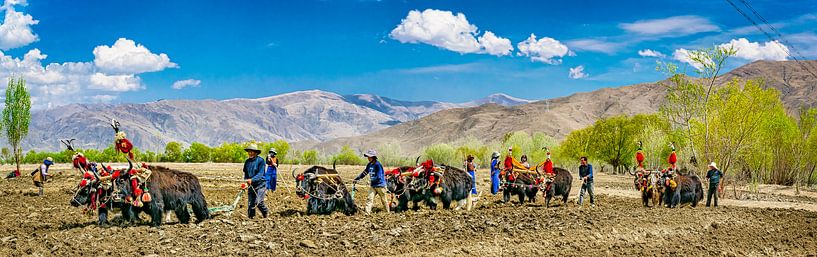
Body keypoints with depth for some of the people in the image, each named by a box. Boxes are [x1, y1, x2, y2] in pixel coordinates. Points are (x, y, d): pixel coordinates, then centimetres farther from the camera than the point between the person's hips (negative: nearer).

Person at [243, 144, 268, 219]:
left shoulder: (260, 161, -11)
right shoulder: (247, 162, 7)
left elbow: (260, 174, -18)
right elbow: (245, 173, 14)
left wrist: (252, 180, -30)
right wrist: (246, 180, -5)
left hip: (260, 185, -5)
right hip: (251, 185, 5)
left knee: (258, 202, -13)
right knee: (250, 203, 3)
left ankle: (266, 212, 14)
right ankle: (250, 217, 12)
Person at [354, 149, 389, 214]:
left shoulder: (378, 165, -18)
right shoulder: (369, 165, 6)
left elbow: (379, 177, -21)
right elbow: (364, 173, 15)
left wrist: (371, 180, -17)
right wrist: (357, 178, 11)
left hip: (380, 185, -7)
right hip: (373, 185, 7)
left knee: (383, 200, 7)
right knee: (370, 198, -6)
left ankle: (387, 212, 22)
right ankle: (367, 212, -11)